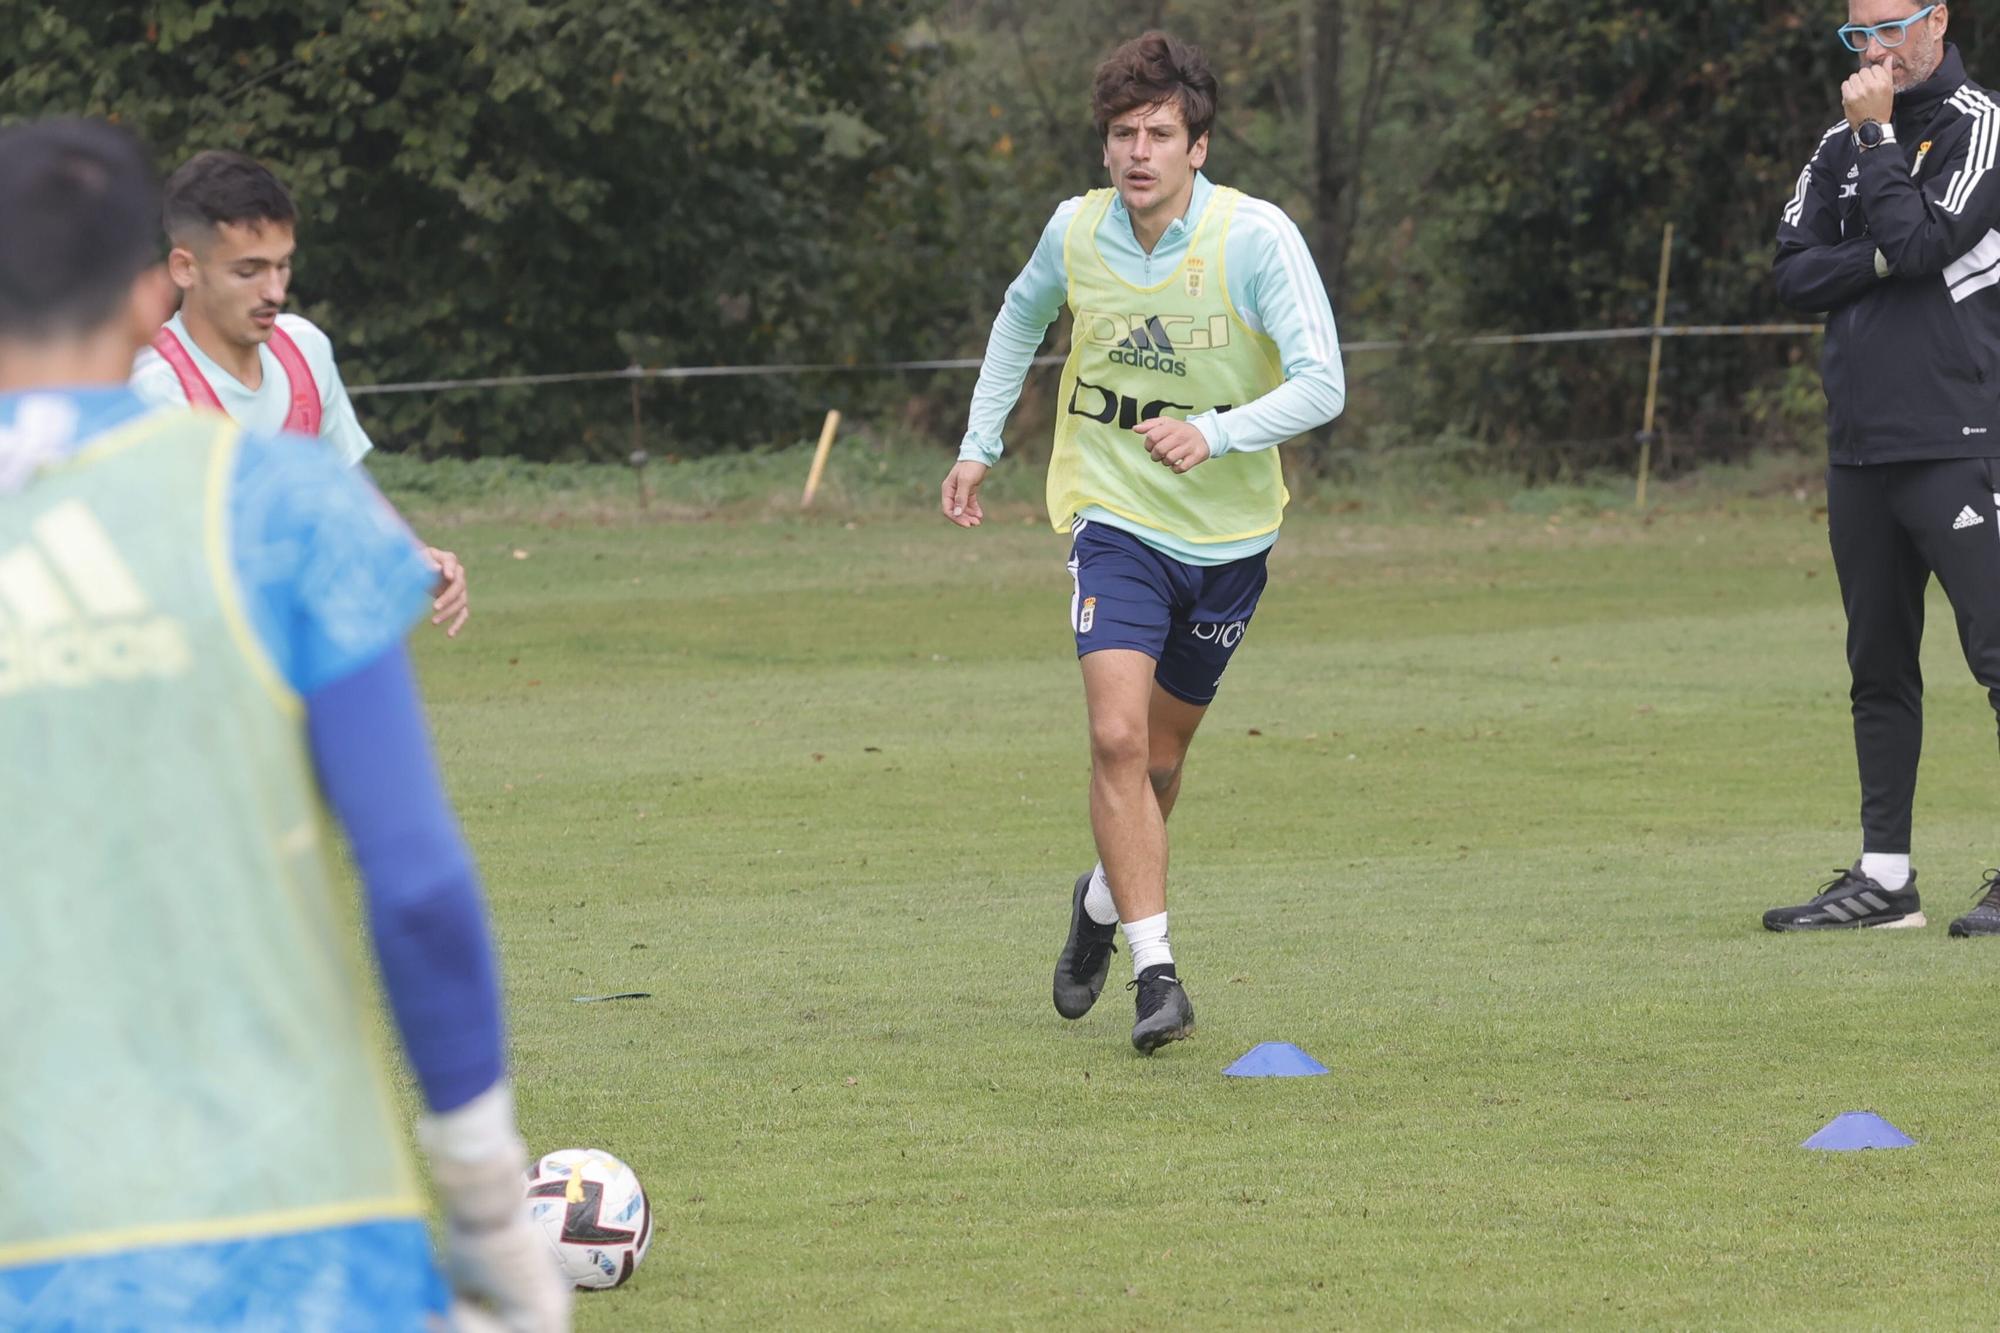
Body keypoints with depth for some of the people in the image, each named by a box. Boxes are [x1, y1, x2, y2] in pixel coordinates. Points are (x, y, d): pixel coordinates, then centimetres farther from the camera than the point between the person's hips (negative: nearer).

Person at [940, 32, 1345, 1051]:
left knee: (1156, 760, 12)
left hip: (1227, 534, 0)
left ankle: (1106, 900, 43)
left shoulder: (1257, 237, -16)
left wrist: (1215, 434, -36)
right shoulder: (1077, 230, -6)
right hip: (1115, 518, 0)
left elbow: (1320, 384, -21)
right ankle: (1156, 973, -18)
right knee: (1118, 737, -19)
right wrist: (980, 443, 16)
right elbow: (1022, 314, 18)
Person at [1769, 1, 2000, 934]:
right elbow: (1794, 273, 8)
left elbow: (1921, 240, -16)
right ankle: (1885, 875, 14)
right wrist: (1884, 260, -7)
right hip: (1859, 450, 7)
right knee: (1878, 666, 9)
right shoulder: (1840, 145, 16)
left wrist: (1876, 135, -8)